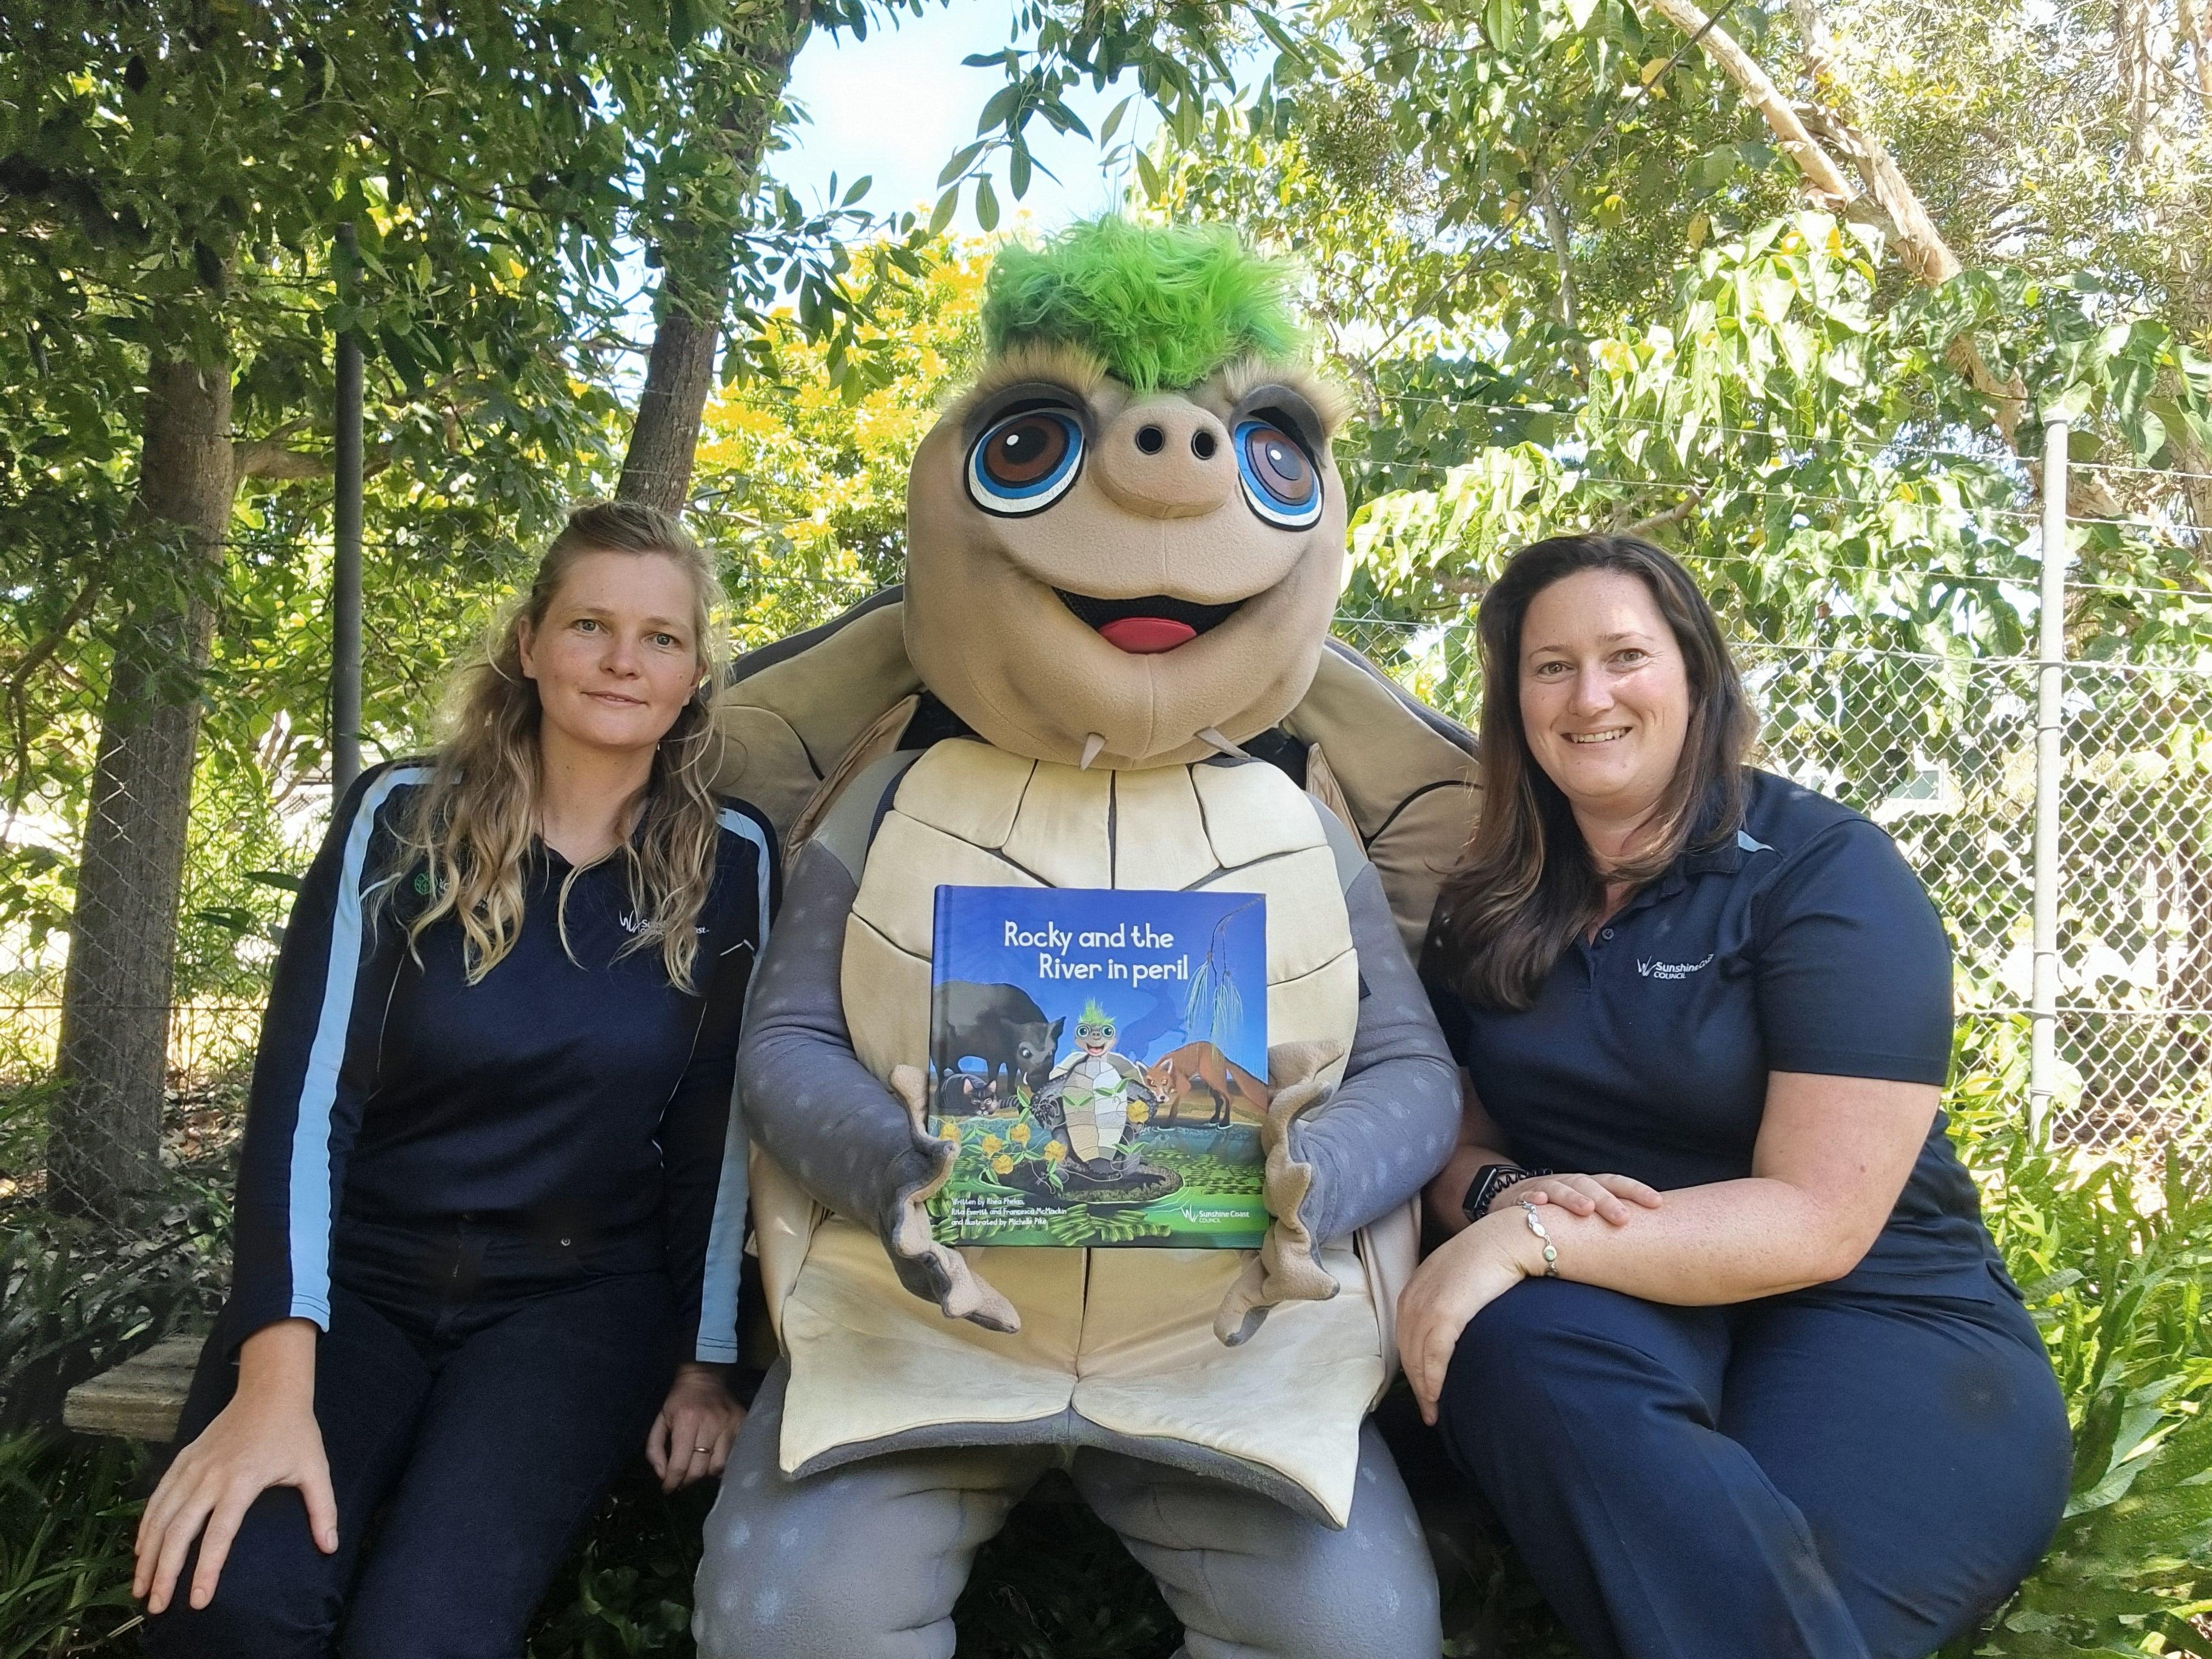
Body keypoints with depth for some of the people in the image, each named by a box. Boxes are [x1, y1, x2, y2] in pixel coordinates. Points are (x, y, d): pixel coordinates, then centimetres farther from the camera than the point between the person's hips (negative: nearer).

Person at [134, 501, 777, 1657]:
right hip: (357, 1276, 1)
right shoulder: (402, 819, -4)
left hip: (581, 1293, 0)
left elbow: (716, 1132, 1)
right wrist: (275, 1381, -21)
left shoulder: (730, 863, -3)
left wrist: (705, 1360, -1)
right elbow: (303, 1091, -11)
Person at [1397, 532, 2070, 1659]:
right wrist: (1500, 1193, -18)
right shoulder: (1492, 903, 6)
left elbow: (1818, 1220, -17)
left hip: (1881, 1326, -4)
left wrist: (1528, 1238, -28)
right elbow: (1445, 1131, 7)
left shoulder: (1826, 872, -9)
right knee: (1519, 1347, -31)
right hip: (1618, 1306, 5)